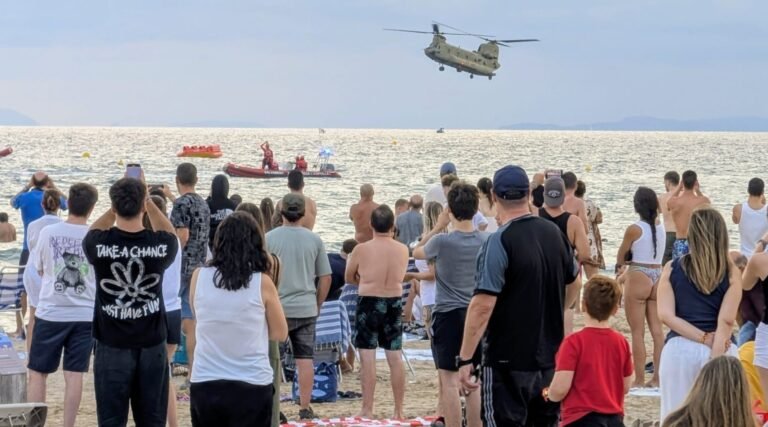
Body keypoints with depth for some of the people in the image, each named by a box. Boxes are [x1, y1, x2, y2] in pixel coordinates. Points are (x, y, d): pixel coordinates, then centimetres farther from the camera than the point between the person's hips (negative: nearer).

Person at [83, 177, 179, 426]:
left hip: (112, 347, -1)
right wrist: (147, 202, 15)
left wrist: (118, 205, 12)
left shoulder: (99, 244, -13)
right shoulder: (161, 244, -11)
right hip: (152, 346, 1)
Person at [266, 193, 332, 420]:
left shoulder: (269, 238, -6)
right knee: (305, 359, 7)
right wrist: (317, 304, 17)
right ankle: (305, 408, 9)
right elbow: (325, 278, 4)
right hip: (306, 308, 2)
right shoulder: (314, 240, 1)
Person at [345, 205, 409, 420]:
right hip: (394, 303, 3)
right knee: (395, 358, 8)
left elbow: (349, 278, 4)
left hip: (369, 303, -3)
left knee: (367, 358, 1)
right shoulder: (403, 250, -3)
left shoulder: (361, 250, -11)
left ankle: (367, 410, 2)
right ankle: (399, 410, 12)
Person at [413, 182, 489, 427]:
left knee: (449, 381, -1)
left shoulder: (441, 241, -12)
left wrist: (439, 226, 9)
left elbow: (417, 253, 8)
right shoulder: (486, 241, -1)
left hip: (448, 314, -4)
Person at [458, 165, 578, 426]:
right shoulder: (555, 233, 4)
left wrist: (465, 359, -21)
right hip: (550, 358, 7)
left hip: (508, 360, -7)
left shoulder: (499, 242, -17)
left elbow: (482, 306, -23)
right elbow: (571, 280, 20)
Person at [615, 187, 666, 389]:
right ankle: (657, 377, 10)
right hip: (658, 277, 6)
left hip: (638, 279, -6)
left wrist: (620, 265, 18)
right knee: (657, 330, 8)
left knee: (637, 332, 0)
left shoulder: (634, 229, -12)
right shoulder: (660, 226, 4)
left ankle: (639, 379, 0)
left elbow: (620, 257, -1)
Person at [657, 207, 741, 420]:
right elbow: (726, 320, -9)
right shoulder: (731, 272, -1)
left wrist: (705, 338, -6)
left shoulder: (672, 269, 4)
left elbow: (666, 315, -4)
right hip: (721, 351, -1)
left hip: (679, 349, 1)